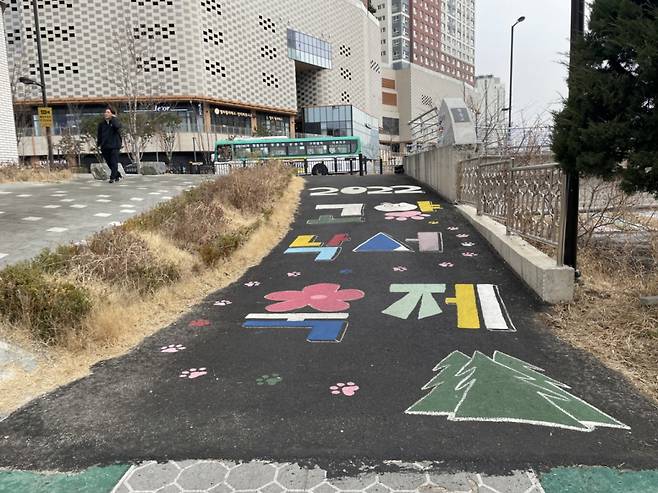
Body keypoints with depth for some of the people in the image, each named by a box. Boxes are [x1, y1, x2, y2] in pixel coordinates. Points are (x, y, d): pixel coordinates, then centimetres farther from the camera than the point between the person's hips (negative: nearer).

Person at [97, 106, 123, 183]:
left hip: (114, 146, -5)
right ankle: (118, 175, 24)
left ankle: (112, 177, -3)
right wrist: (99, 144, 11)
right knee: (109, 163, 9)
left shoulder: (115, 121, 0)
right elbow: (99, 135, 17)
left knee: (114, 163, -7)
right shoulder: (102, 124, 11)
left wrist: (113, 118, -13)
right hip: (105, 147, 5)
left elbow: (117, 126, -27)